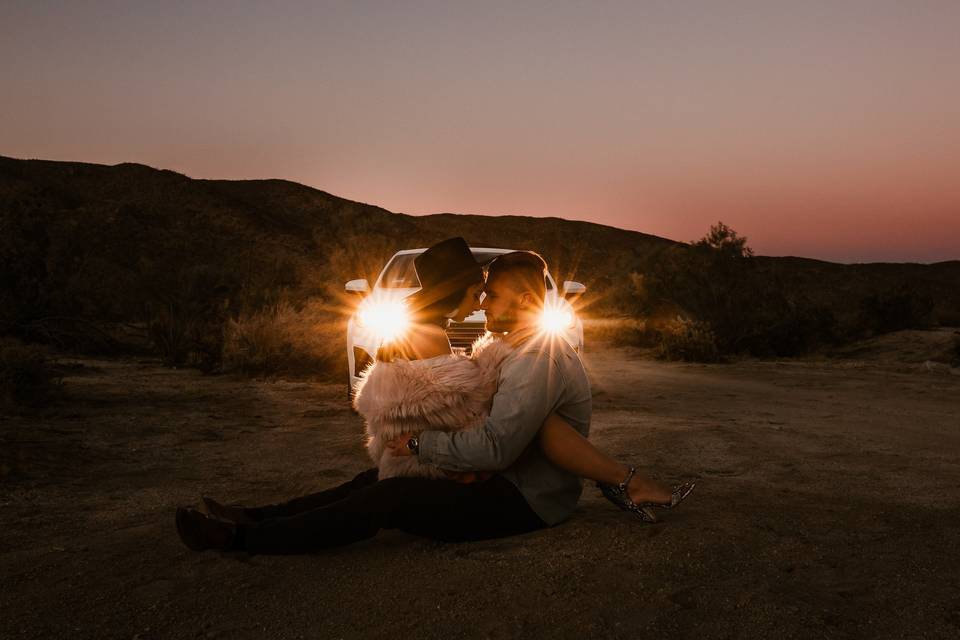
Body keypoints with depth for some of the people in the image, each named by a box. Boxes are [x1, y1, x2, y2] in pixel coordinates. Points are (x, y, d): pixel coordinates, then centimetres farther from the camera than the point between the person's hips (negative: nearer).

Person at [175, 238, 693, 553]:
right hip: (511, 481, 10)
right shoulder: (523, 349, 14)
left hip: (526, 501, -10)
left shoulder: (537, 358, -21)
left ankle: (242, 538, -14)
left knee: (387, 498, -19)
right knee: (380, 477, 3)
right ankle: (259, 518, 2)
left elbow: (495, 447, -29)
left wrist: (418, 445, -19)